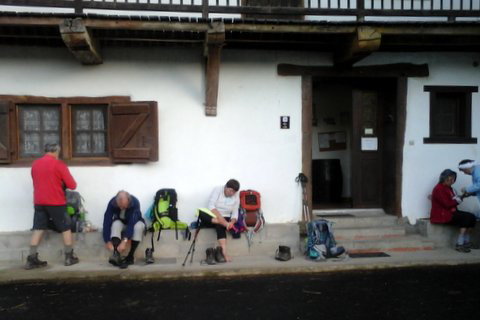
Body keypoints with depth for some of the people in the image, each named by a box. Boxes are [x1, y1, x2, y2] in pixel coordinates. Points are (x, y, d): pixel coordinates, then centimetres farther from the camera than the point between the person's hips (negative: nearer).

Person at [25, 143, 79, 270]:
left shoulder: (35, 164, 7)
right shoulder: (59, 164, -10)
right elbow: (72, 185, -9)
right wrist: (62, 183, 12)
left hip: (39, 202, 5)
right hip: (56, 202, -5)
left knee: (38, 230, 8)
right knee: (66, 229, 8)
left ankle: (31, 260, 6)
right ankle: (69, 257, 12)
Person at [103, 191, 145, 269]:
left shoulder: (135, 202, -32)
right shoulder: (112, 203, -26)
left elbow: (132, 223, -38)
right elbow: (107, 222, -26)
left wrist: (125, 241, -46)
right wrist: (108, 241, -32)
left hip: (134, 221, -1)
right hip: (120, 222, 2)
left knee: (139, 226, -35)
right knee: (116, 224, -33)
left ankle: (130, 256, -24)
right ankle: (116, 255, -42)